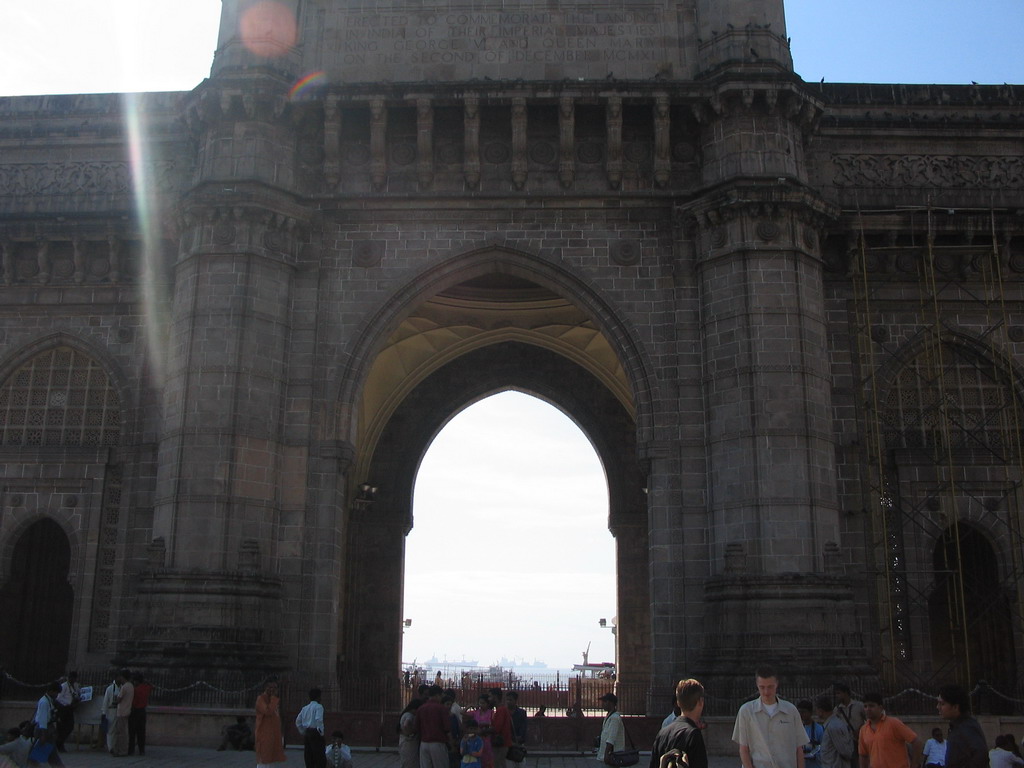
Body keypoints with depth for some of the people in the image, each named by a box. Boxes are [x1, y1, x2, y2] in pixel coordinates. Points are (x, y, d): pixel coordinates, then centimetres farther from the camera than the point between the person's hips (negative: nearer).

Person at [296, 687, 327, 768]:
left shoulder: (305, 708, 14)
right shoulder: (318, 706, -6)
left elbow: (298, 722, 16)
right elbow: (319, 720, -21)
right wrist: (321, 732, -12)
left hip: (306, 734, 7)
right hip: (315, 733, -7)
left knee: (309, 760, 11)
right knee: (321, 759, -7)